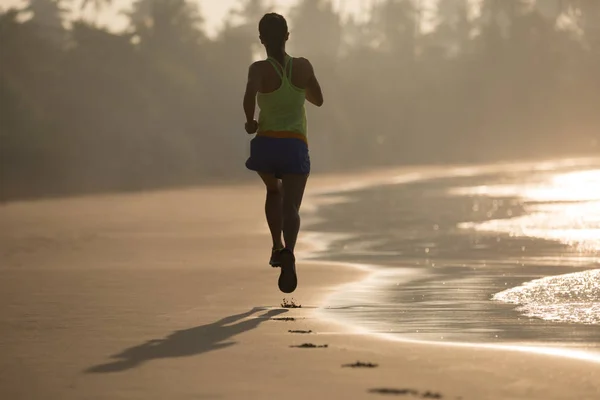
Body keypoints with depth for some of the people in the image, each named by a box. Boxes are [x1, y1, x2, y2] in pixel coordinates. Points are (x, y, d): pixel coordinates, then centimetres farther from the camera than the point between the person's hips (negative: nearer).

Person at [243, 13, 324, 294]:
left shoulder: (260, 69, -5)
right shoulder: (303, 66, 5)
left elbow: (250, 95, -26)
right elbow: (318, 100, 21)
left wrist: (249, 122, -8)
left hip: (266, 144, 0)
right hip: (295, 146, 0)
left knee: (274, 190, 31)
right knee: (290, 206, -12)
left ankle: (277, 246, 19)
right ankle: (288, 252, -41)